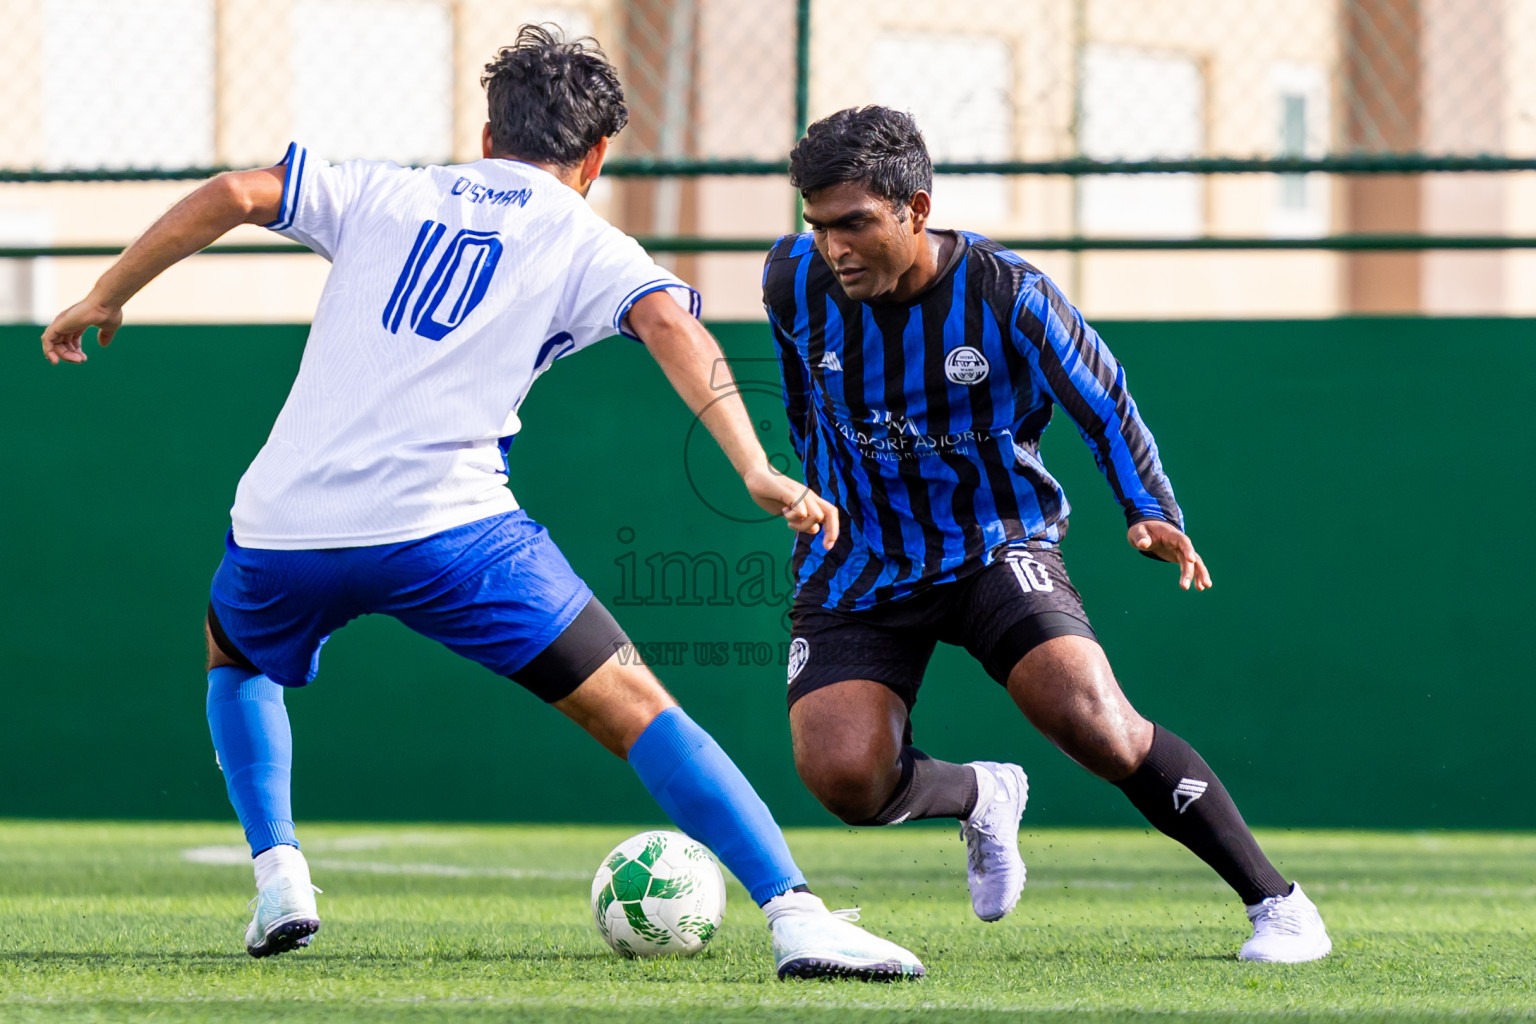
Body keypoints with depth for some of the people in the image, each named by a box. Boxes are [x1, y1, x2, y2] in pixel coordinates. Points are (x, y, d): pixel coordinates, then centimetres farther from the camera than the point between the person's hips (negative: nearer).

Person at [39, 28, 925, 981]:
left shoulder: (382, 194, 21)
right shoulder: (589, 247, 13)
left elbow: (228, 197, 9)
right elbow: (672, 324, -7)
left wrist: (104, 299, 19)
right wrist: (755, 471, -14)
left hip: (284, 526, 3)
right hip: (444, 522, -3)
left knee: (235, 660, 36)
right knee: (633, 708, 0)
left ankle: (279, 874, 18)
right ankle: (797, 915, -14)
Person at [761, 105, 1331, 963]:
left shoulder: (1009, 297, -17)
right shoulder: (794, 281, -9)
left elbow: (1106, 406, -2)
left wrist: (1152, 512, -15)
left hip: (997, 547, -3)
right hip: (858, 562, 3)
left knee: (1092, 721, -26)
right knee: (843, 778, -19)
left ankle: (1275, 900, -9)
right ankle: (978, 797, 18)